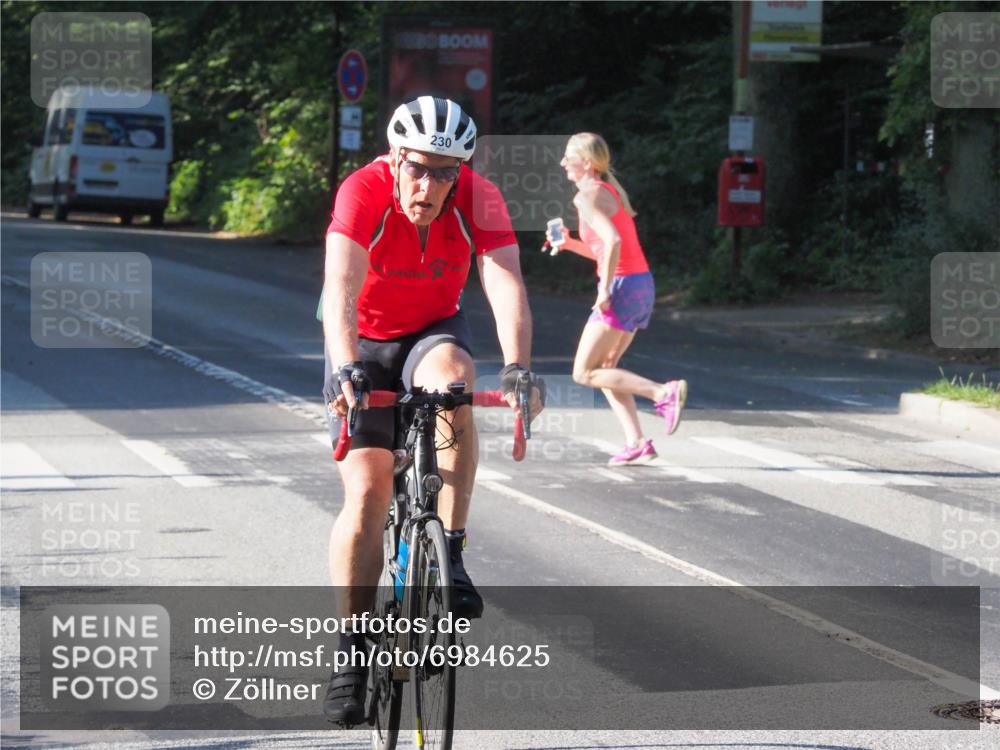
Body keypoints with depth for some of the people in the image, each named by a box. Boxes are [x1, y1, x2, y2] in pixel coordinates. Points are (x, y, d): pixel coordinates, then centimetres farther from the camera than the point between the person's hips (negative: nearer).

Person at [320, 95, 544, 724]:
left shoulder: (480, 199, -23)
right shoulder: (364, 193, -28)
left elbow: (506, 284, -34)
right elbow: (341, 287, -41)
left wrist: (518, 366, -50)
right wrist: (345, 369, -57)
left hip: (434, 332, 1)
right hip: (365, 344, -1)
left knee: (452, 377, -34)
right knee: (367, 492, -13)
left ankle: (450, 558, -28)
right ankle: (352, 648, -2)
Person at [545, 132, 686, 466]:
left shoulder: (589, 197, -11)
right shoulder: (609, 190, 18)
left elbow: (613, 241, -26)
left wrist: (605, 290, -22)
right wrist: (570, 244, 14)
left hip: (622, 287, -10)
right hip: (641, 284, 10)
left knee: (584, 373, -4)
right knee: (603, 368, 16)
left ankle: (663, 392, -14)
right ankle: (636, 442, 8)